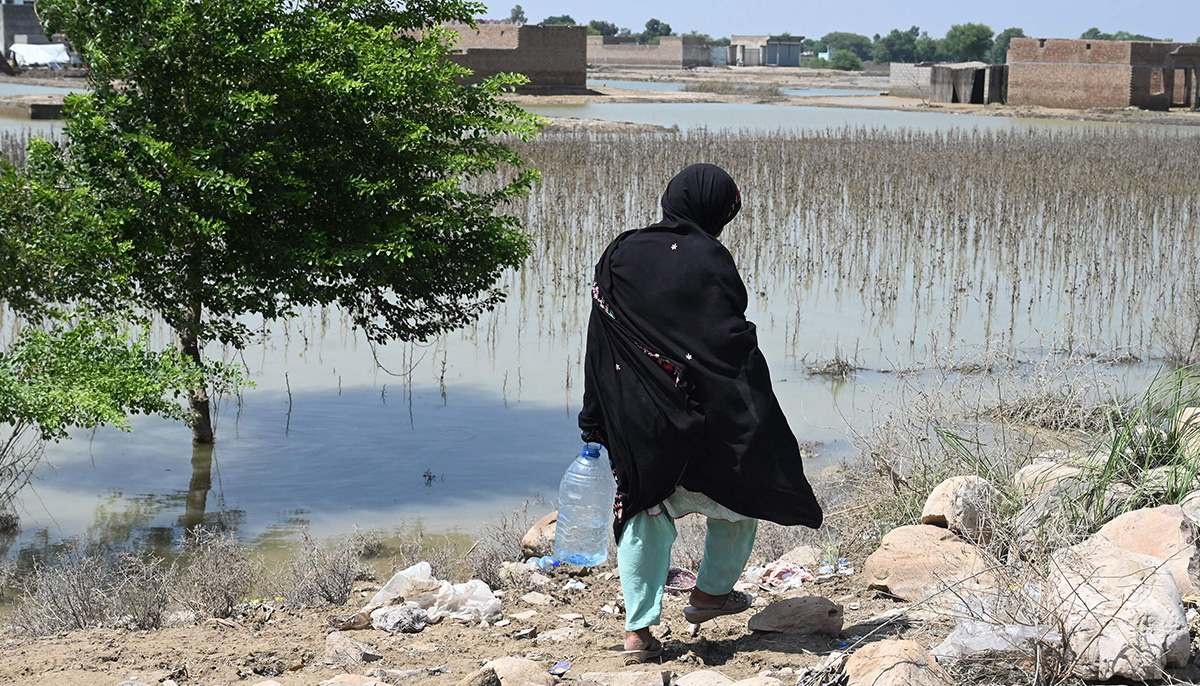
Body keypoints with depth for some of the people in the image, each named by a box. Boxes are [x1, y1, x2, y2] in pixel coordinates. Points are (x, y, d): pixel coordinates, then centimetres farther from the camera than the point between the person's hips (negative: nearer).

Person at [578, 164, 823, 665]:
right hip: (700, 414, -4)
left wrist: (595, 426, 11)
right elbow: (735, 343, -14)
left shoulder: (619, 256, 2)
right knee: (741, 490, 21)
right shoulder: (708, 260, -12)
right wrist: (758, 422, -6)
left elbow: (599, 344, 5)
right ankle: (711, 592, 33)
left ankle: (638, 631, 9)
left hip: (634, 415, 4)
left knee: (643, 511, 13)